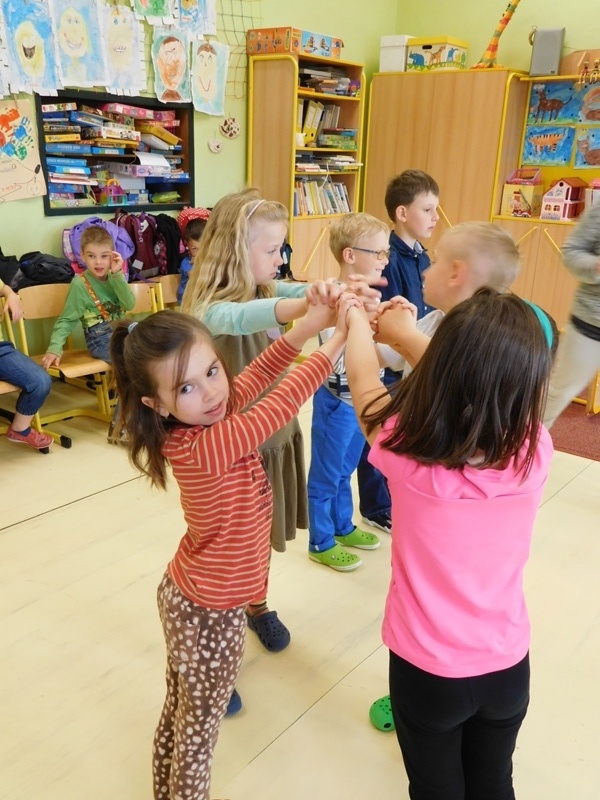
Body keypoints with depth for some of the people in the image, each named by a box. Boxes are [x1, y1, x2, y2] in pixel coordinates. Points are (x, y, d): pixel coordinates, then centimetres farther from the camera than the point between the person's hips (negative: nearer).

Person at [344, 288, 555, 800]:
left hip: (427, 668, -2)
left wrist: (356, 319, 11)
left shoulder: (407, 454, -29)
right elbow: (486, 381, -3)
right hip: (508, 665, 2)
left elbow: (365, 380, -9)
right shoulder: (535, 452, -23)